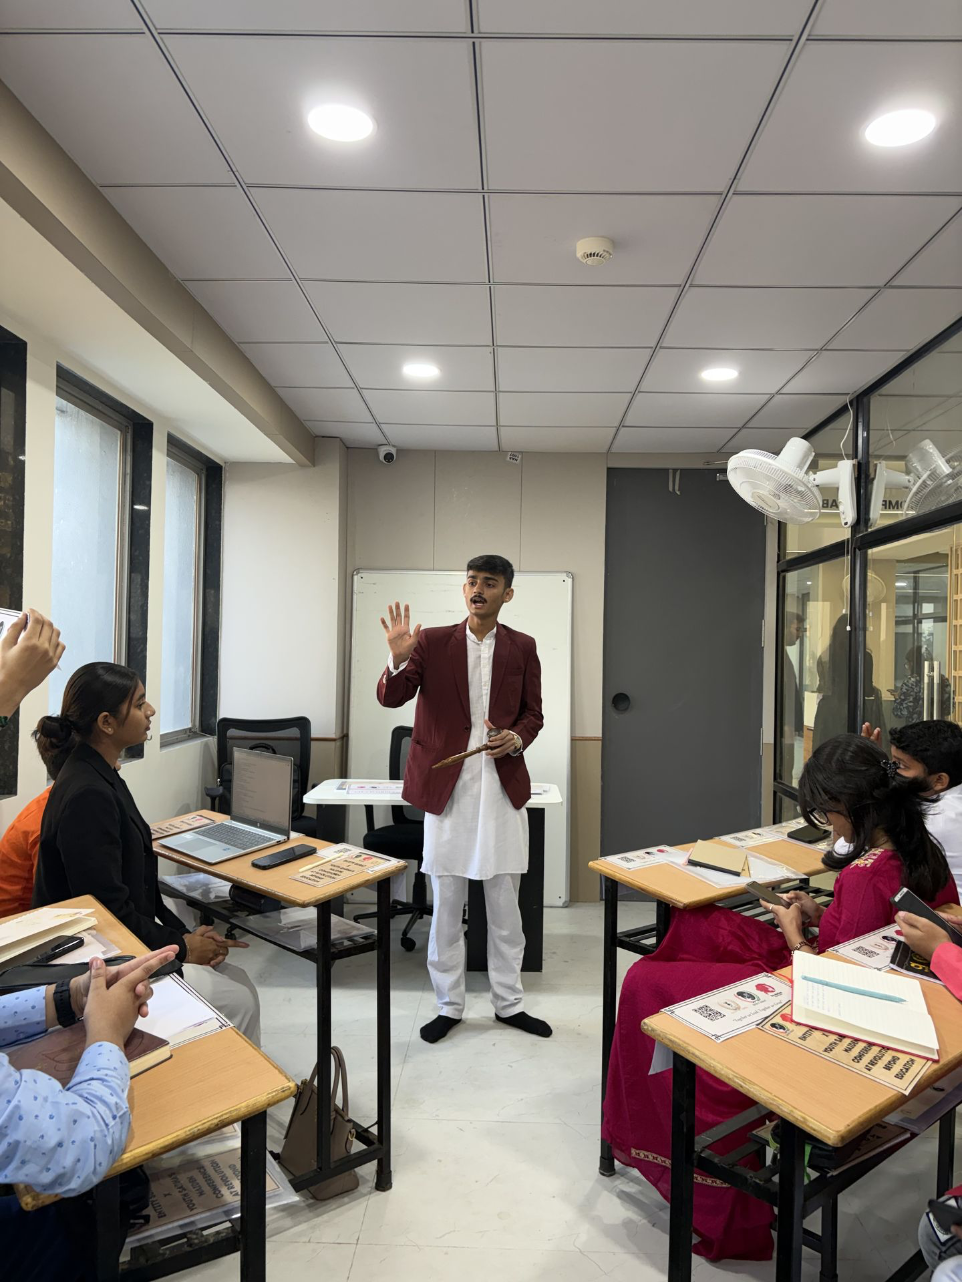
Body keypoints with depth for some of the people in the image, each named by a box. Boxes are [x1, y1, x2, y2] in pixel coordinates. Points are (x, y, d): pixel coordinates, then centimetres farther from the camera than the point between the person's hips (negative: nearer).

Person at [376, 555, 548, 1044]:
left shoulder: (522, 648, 5)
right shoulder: (432, 642, 0)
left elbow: (533, 714, 11)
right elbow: (391, 697, -5)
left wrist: (517, 738, -10)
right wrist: (398, 658, -23)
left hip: (502, 783, 1)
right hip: (446, 784, -1)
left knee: (505, 902, 11)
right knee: (446, 902, 8)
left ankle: (509, 1003, 29)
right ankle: (449, 1005, 26)